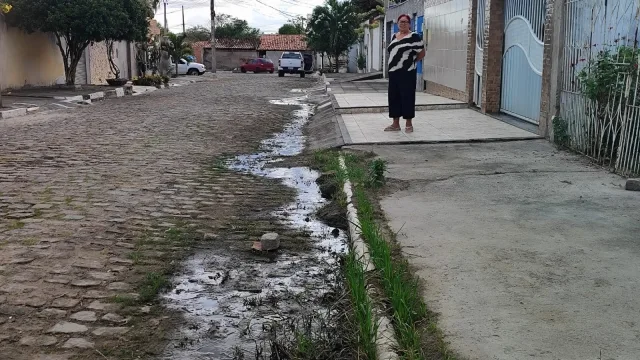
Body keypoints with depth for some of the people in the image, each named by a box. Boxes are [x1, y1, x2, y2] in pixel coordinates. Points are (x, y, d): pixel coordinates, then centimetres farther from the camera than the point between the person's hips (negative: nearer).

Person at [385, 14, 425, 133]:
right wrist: (394, 63, 13)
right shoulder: (394, 36, 15)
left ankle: (409, 124, 6)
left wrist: (410, 61, 1)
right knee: (394, 97, 8)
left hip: (407, 72, -7)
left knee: (407, 97, -3)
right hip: (393, 72, 7)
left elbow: (421, 53, -6)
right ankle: (395, 124, 16)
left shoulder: (414, 36, -7)